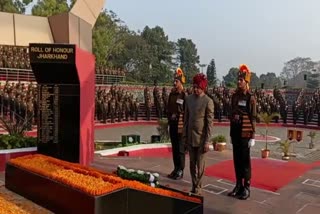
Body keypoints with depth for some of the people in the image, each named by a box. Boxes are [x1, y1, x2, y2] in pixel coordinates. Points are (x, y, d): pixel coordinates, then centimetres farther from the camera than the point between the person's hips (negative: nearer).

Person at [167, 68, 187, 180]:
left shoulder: (185, 95, -11)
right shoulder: (171, 94, 11)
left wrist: (177, 116, -15)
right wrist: (169, 117, 7)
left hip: (181, 125, -7)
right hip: (172, 124, 7)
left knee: (181, 148, 1)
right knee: (174, 147, 13)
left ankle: (181, 171, 11)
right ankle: (176, 168, 25)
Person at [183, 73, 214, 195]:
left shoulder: (208, 101, -11)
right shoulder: (189, 99, 4)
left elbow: (210, 123, -10)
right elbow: (186, 118, 10)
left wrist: (207, 141, -12)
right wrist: (184, 136, 9)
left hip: (201, 138, -5)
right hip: (190, 137, 5)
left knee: (200, 165, 5)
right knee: (192, 164, 13)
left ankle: (198, 188, 19)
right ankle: (194, 186, 26)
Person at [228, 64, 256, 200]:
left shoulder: (250, 98, -8)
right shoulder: (234, 96, 8)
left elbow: (253, 118, -8)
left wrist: (252, 136, -11)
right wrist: (231, 133, 12)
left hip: (245, 133, -5)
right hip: (235, 132, 5)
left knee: (245, 159, 3)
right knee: (236, 159, 11)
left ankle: (246, 188, 14)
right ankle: (238, 185, 23)